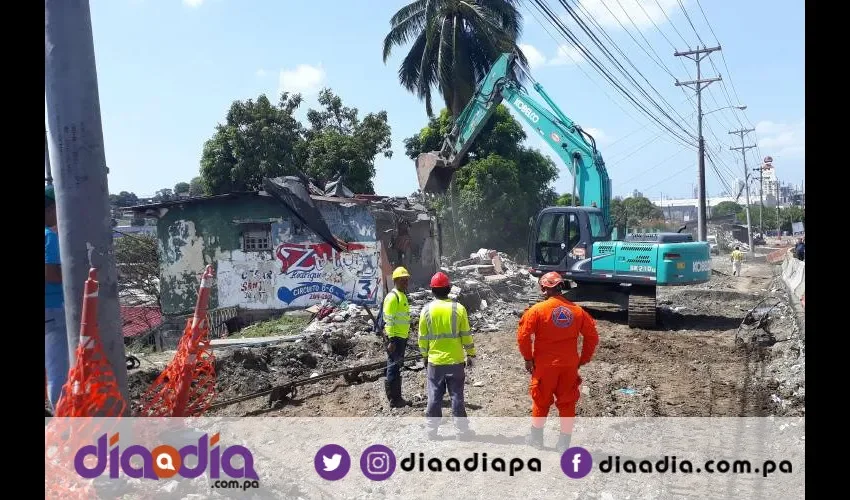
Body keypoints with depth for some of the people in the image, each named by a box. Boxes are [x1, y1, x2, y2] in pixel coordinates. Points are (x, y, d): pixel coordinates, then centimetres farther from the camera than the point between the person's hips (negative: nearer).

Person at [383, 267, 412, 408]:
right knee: (394, 367, -5)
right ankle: (393, 400, -1)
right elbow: (389, 320, -19)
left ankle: (396, 397, 22)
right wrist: (391, 340, -22)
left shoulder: (402, 295, 16)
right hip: (395, 338, -10)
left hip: (402, 337, 10)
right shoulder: (392, 296, -14)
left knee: (397, 367, 14)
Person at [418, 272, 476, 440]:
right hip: (455, 360, -1)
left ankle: (432, 430, 17)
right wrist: (470, 354, 7)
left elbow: (422, 337, 1)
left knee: (434, 397, 10)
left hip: (434, 361, 1)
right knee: (457, 396, 7)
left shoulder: (427, 310, -5)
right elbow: (466, 334, -4)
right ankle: (462, 430, 14)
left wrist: (424, 356, 14)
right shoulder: (458, 308, -8)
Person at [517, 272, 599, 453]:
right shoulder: (577, 311, -1)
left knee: (541, 402, 15)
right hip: (569, 366, 2)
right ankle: (564, 443, 18)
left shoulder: (537, 310, -11)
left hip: (544, 365, -2)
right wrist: (584, 359, 12)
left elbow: (523, 336, -13)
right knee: (567, 404, 12)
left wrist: (528, 358, -1)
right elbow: (592, 336, 3)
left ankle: (536, 438, 27)